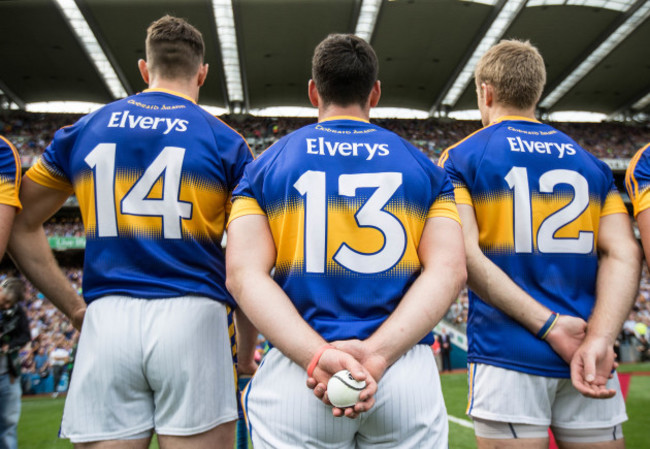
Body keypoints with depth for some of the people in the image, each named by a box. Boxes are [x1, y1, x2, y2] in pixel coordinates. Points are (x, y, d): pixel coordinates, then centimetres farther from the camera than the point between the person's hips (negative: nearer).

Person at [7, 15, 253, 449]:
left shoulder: (83, 131, 12)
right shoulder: (225, 141, 4)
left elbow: (20, 226, 17)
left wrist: (73, 307, 18)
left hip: (107, 320, 3)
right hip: (192, 316, -2)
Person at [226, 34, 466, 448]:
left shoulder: (265, 166, 8)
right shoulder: (424, 167, 9)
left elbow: (244, 275, -7)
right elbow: (449, 270, -6)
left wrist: (318, 355, -16)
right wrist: (377, 353, -15)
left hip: (296, 368, 0)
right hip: (410, 375, 1)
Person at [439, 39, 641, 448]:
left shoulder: (460, 158, 2)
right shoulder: (590, 163, 13)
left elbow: (465, 256, -11)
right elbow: (623, 253, 0)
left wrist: (549, 325, -9)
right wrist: (599, 339, -9)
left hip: (507, 352, -3)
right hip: (590, 360, 4)